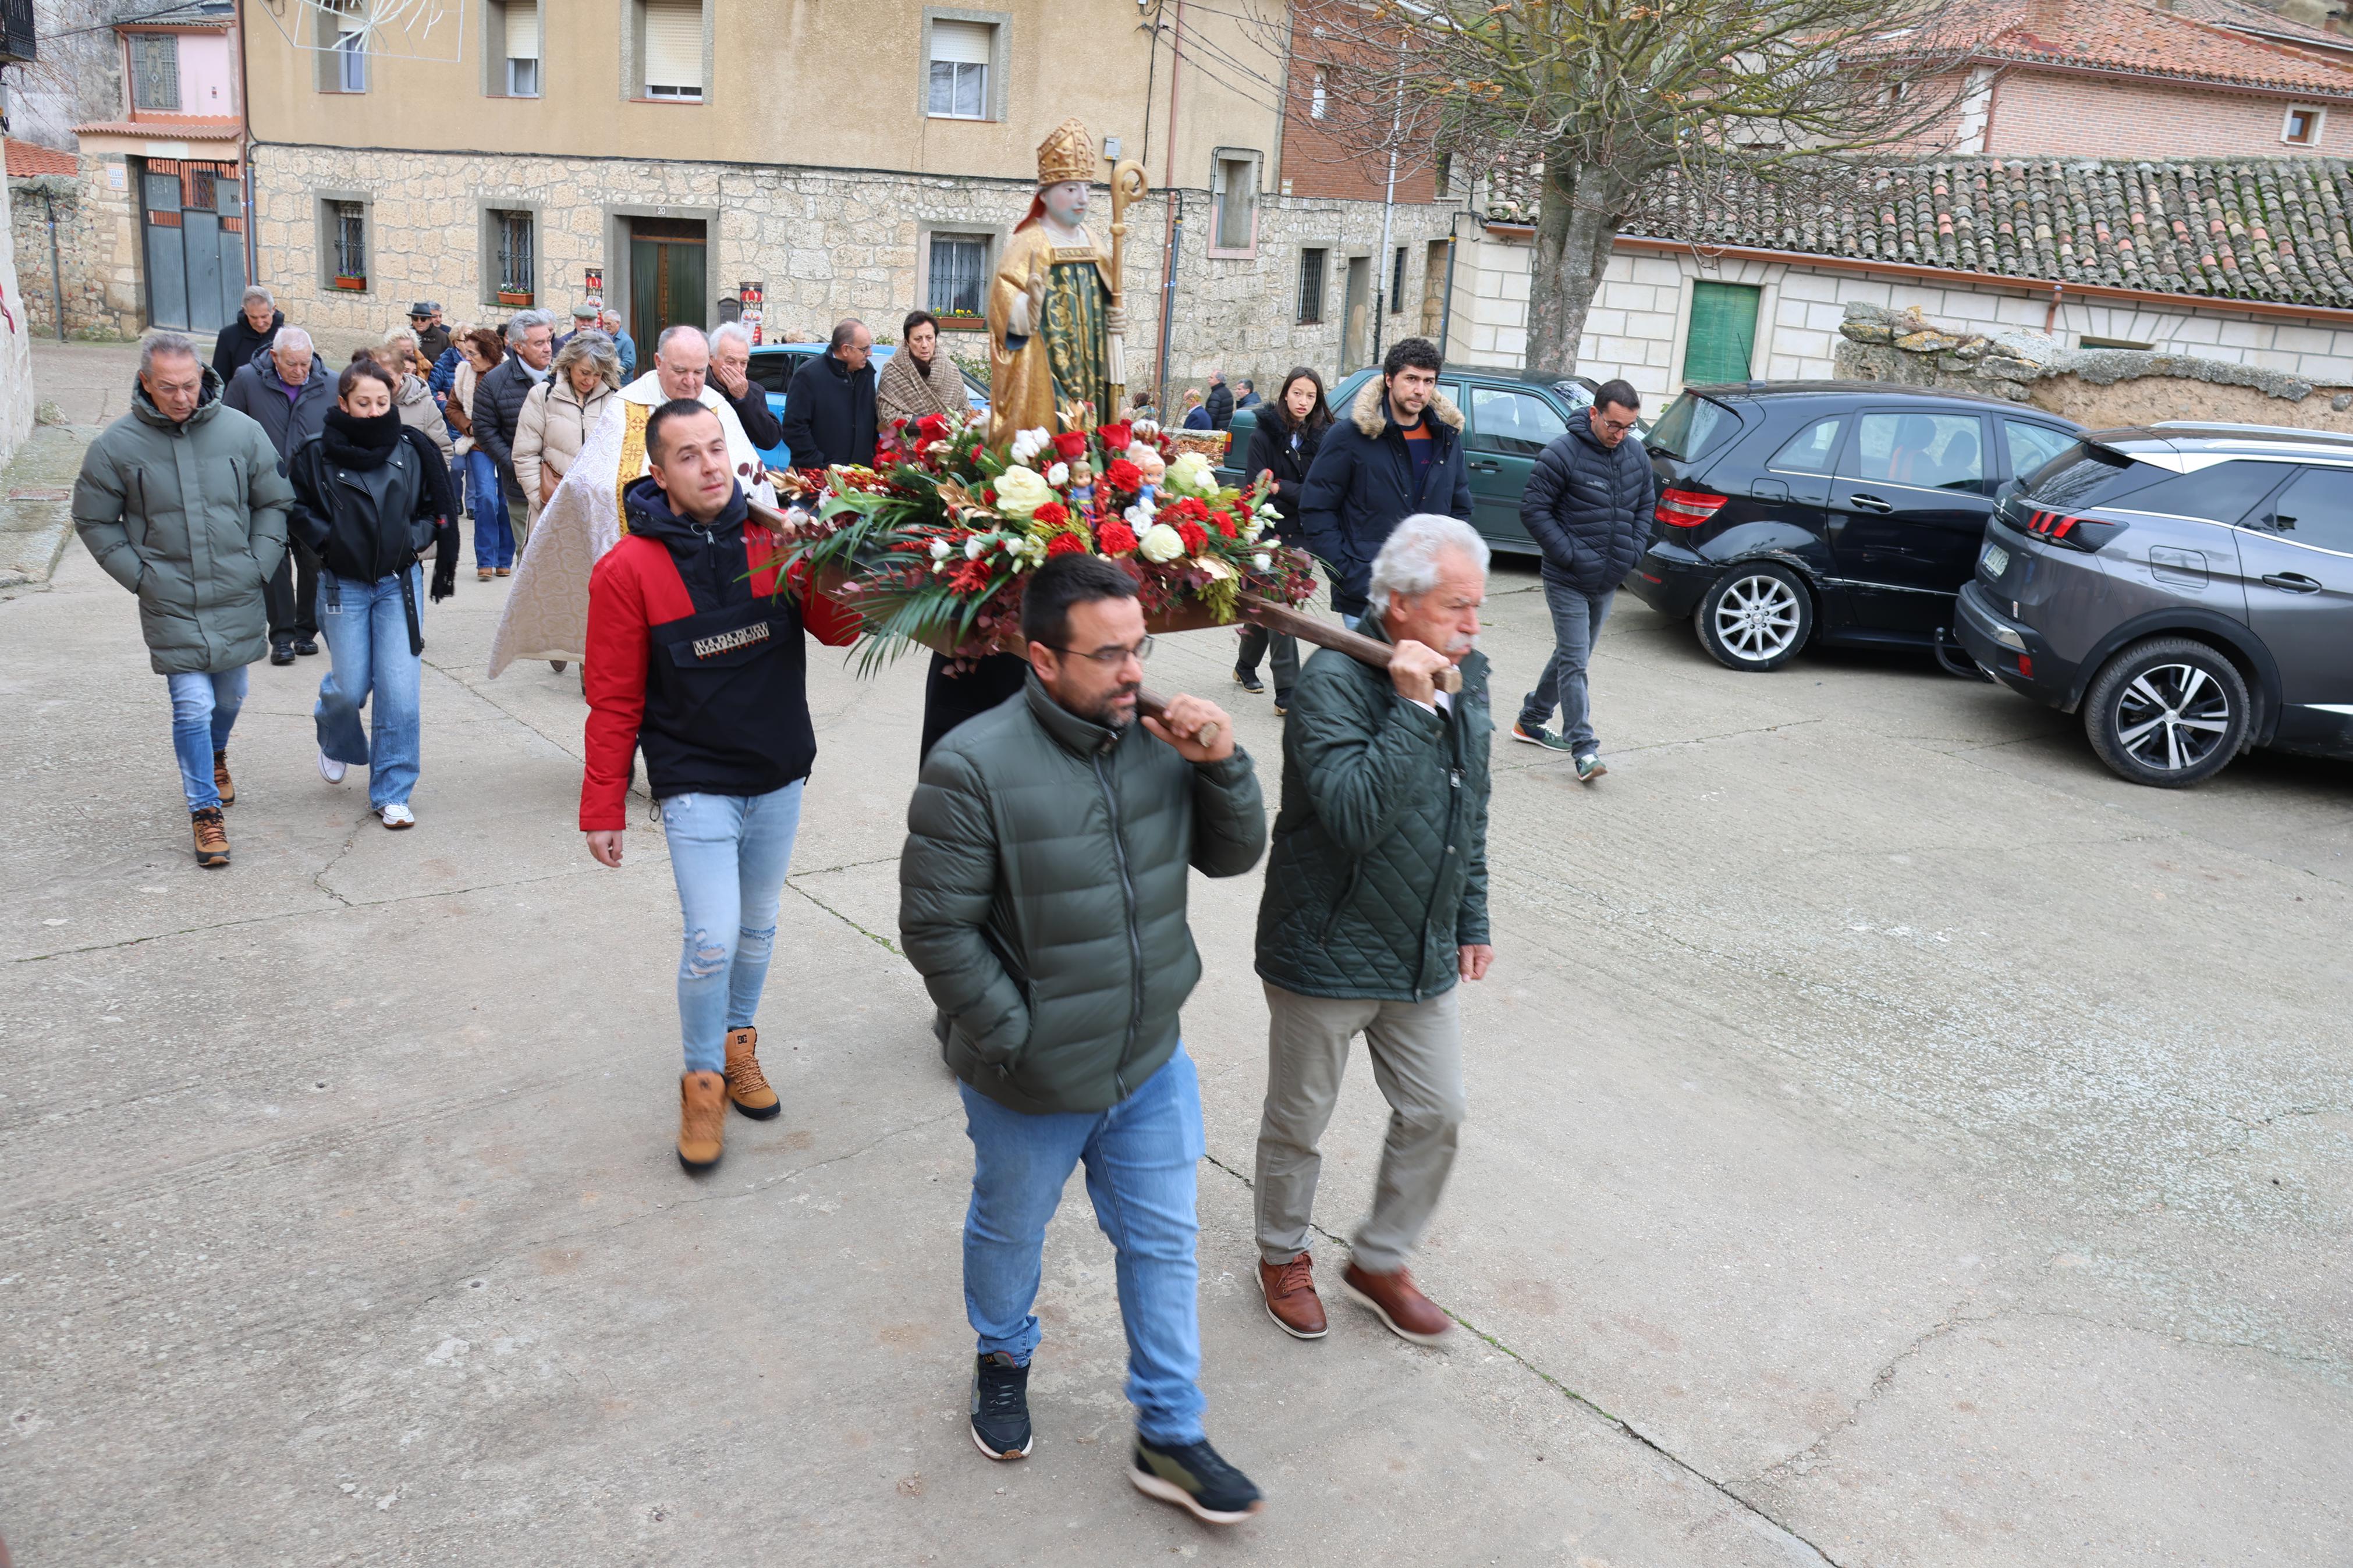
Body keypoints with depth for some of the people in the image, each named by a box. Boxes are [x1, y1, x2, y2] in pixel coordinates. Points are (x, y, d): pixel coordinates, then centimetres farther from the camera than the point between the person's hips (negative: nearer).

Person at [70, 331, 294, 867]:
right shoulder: (116, 446, -6)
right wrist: (137, 574, -3)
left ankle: (214, 755, 50)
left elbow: (274, 504, 8)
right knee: (192, 705, -8)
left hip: (238, 599, 2)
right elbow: (94, 521, 5)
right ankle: (205, 810, 4)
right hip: (171, 604, -2)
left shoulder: (241, 432, -4)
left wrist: (259, 566, 0)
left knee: (230, 696, 18)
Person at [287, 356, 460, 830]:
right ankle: (335, 740, 41)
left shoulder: (412, 448, -1)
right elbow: (300, 512, 3)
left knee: (400, 689, -5)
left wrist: (413, 540, -6)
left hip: (400, 582, 1)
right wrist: (332, 544, -11)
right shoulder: (317, 453, -5)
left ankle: (391, 794, 6)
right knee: (350, 687, 3)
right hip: (344, 585, -1)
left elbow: (436, 508, 9)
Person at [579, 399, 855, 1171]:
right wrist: (603, 807, -4)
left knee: (758, 928, 17)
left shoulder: (772, 537, -4)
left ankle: (739, 1042, 41)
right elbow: (615, 699, -6)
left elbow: (841, 629, -5)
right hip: (695, 785, -3)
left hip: (779, 777, 4)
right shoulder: (628, 569, -10)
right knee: (713, 941, -8)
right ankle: (703, 1080, 15)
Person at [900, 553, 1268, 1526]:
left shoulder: (1158, 740, -8)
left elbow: (1233, 856, 0)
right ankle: (1003, 1359, 54)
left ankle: (1169, 1439, 34)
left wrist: (1221, 767, -19)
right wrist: (1016, 1039, -17)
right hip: (1031, 1084, -4)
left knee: (1163, 1244, 15)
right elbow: (935, 927, -20)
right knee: (1010, 1233, 23)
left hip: (1152, 1064, 4)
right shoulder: (976, 767, -24)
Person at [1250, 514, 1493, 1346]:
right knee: (1299, 1121, 13)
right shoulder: (1334, 681, -21)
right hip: (1326, 955, -6)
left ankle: (1379, 1261, 35)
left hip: (1424, 956, 7)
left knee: (1436, 1113, 13)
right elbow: (1354, 815, -34)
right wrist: (1412, 708, -34)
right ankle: (1283, 1255, 38)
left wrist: (1471, 918, 17)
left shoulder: (1467, 675, 2)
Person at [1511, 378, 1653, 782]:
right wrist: (1570, 555, -17)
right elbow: (1533, 510, -13)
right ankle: (1584, 748, -7)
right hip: (1568, 581, -7)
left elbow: (1646, 505, 19)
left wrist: (1632, 551, 5)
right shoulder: (1562, 454, -14)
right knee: (1575, 661, -8)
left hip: (1608, 582, 7)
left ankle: (1531, 721, 32)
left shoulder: (1637, 456, 5)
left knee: (1572, 655, 16)